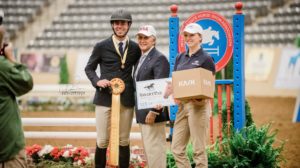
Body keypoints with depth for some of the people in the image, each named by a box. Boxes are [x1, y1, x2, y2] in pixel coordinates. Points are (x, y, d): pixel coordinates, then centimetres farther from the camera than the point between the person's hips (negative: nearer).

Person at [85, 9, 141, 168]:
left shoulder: (135, 48, 7)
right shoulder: (101, 46, 3)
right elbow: (89, 68, 10)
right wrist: (97, 81, -9)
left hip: (126, 100, 1)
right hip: (105, 98, -1)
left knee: (124, 141, 7)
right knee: (102, 141, -1)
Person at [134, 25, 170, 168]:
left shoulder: (159, 58, -11)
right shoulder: (141, 59, 18)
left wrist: (154, 112, -23)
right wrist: (139, 112, 15)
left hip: (152, 112, -9)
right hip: (142, 113, 9)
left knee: (154, 148, -9)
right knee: (148, 149, 12)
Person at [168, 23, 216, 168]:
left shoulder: (206, 59, -4)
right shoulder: (180, 58, 14)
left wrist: (202, 100, -24)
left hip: (198, 106, -7)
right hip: (182, 105, 7)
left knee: (198, 150, -3)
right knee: (177, 148, 4)